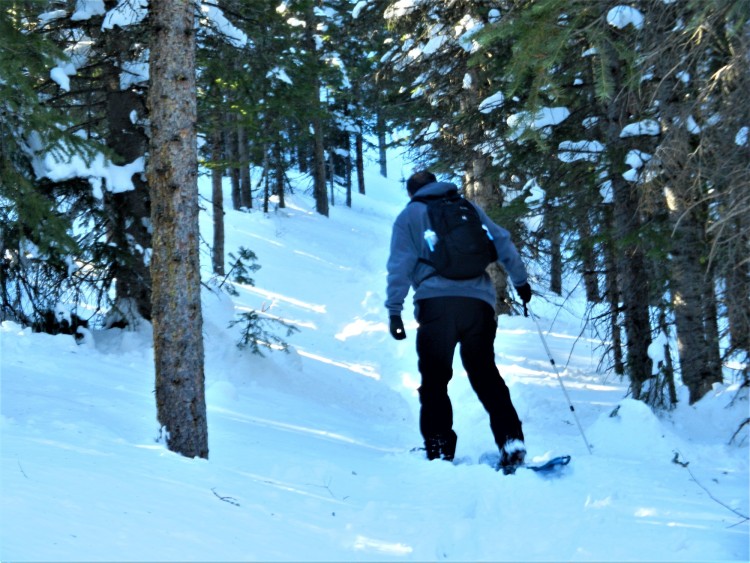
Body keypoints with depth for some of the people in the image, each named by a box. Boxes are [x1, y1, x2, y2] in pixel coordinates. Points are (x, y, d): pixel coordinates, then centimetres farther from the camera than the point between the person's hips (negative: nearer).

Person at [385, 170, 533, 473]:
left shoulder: (409, 215, 13)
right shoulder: (468, 207, 21)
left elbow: (400, 266, 3)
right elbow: (502, 242, 17)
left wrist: (394, 310, 0)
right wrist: (520, 280, 23)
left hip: (436, 303, -3)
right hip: (479, 301, 3)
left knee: (434, 382, 5)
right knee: (486, 377, 8)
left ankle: (439, 451, -2)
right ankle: (512, 443, -5)